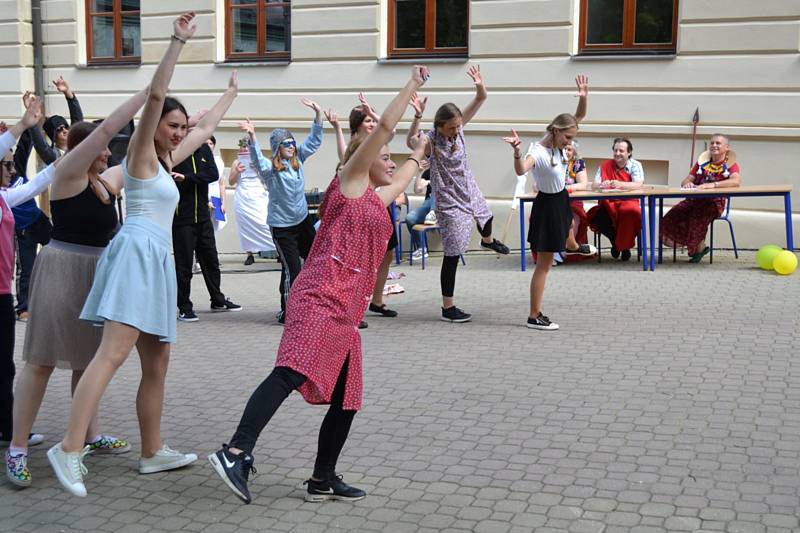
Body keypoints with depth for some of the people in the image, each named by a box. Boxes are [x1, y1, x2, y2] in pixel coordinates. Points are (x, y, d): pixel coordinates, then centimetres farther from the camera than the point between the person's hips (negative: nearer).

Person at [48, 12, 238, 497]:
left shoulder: (167, 160, 23)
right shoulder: (141, 154, 1)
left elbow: (206, 128, 37)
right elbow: (155, 97, -13)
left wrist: (231, 92, 47)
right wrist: (179, 42, -17)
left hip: (157, 261, 9)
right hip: (137, 254, -9)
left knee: (157, 363, 10)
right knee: (113, 353, -20)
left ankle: (153, 452, 16)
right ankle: (70, 449, -26)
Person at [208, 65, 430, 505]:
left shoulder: (375, 199, 28)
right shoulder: (349, 180, 7)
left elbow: (401, 179, 52)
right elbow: (385, 125, 1)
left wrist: (417, 154, 63)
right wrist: (413, 84, 9)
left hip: (344, 311, 10)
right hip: (322, 297, -10)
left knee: (345, 400, 9)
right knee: (291, 373, -26)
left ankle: (322, 480, 17)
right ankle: (235, 453, -35)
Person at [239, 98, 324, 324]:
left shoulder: (298, 159, 3)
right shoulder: (270, 168, -15)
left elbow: (314, 141, 7)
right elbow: (258, 160, -36)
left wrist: (318, 115, -3)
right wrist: (252, 137, -52)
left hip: (303, 220, 7)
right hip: (282, 225, -7)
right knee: (292, 268, -6)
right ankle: (287, 312, 6)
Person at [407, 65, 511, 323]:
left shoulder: (458, 128, -9)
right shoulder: (430, 141, -26)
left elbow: (481, 99, -11)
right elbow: (411, 141, -50)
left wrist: (480, 87, -34)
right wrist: (418, 117, -64)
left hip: (470, 191, 8)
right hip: (450, 203, -8)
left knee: (486, 214, 39)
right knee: (452, 254, -6)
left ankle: (488, 241, 77)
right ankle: (448, 308, 2)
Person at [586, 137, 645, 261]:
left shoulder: (635, 165, 4)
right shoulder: (605, 165, 9)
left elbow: (638, 184, -13)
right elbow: (595, 185, -1)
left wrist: (620, 184, -31)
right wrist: (602, 185, -26)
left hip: (628, 201, -2)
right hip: (608, 203, 2)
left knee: (631, 212, -36)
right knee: (595, 216, -29)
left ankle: (625, 245, -9)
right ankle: (614, 239, 2)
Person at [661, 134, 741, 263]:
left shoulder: (731, 164, 4)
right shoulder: (702, 161, 19)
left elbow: (736, 181, -19)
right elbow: (685, 181, 15)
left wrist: (713, 185, -32)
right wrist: (687, 183, -12)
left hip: (714, 202, -4)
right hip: (694, 199, 4)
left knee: (698, 216, -35)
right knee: (672, 217, -22)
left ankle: (698, 246, -6)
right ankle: (700, 246, -8)